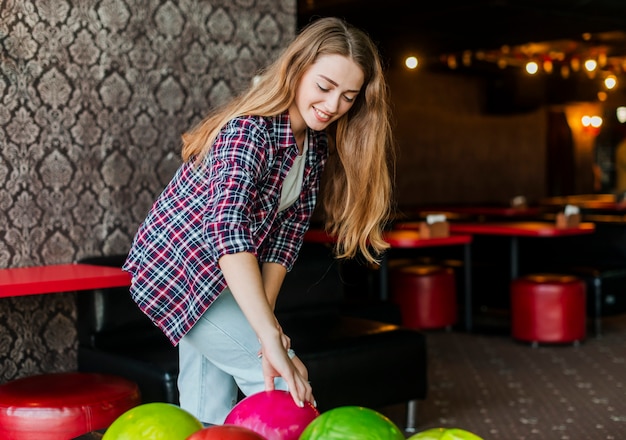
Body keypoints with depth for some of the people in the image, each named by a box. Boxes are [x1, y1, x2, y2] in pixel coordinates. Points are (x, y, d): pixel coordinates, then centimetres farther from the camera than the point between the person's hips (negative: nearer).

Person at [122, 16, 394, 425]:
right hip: (180, 266, -8)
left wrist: (265, 312, -16)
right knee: (283, 385, -12)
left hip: (231, 279, 8)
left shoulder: (317, 147, -1)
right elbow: (228, 234, -42)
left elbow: (286, 234, -3)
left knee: (207, 414, 11)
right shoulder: (248, 131, -29)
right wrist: (273, 342, -47)